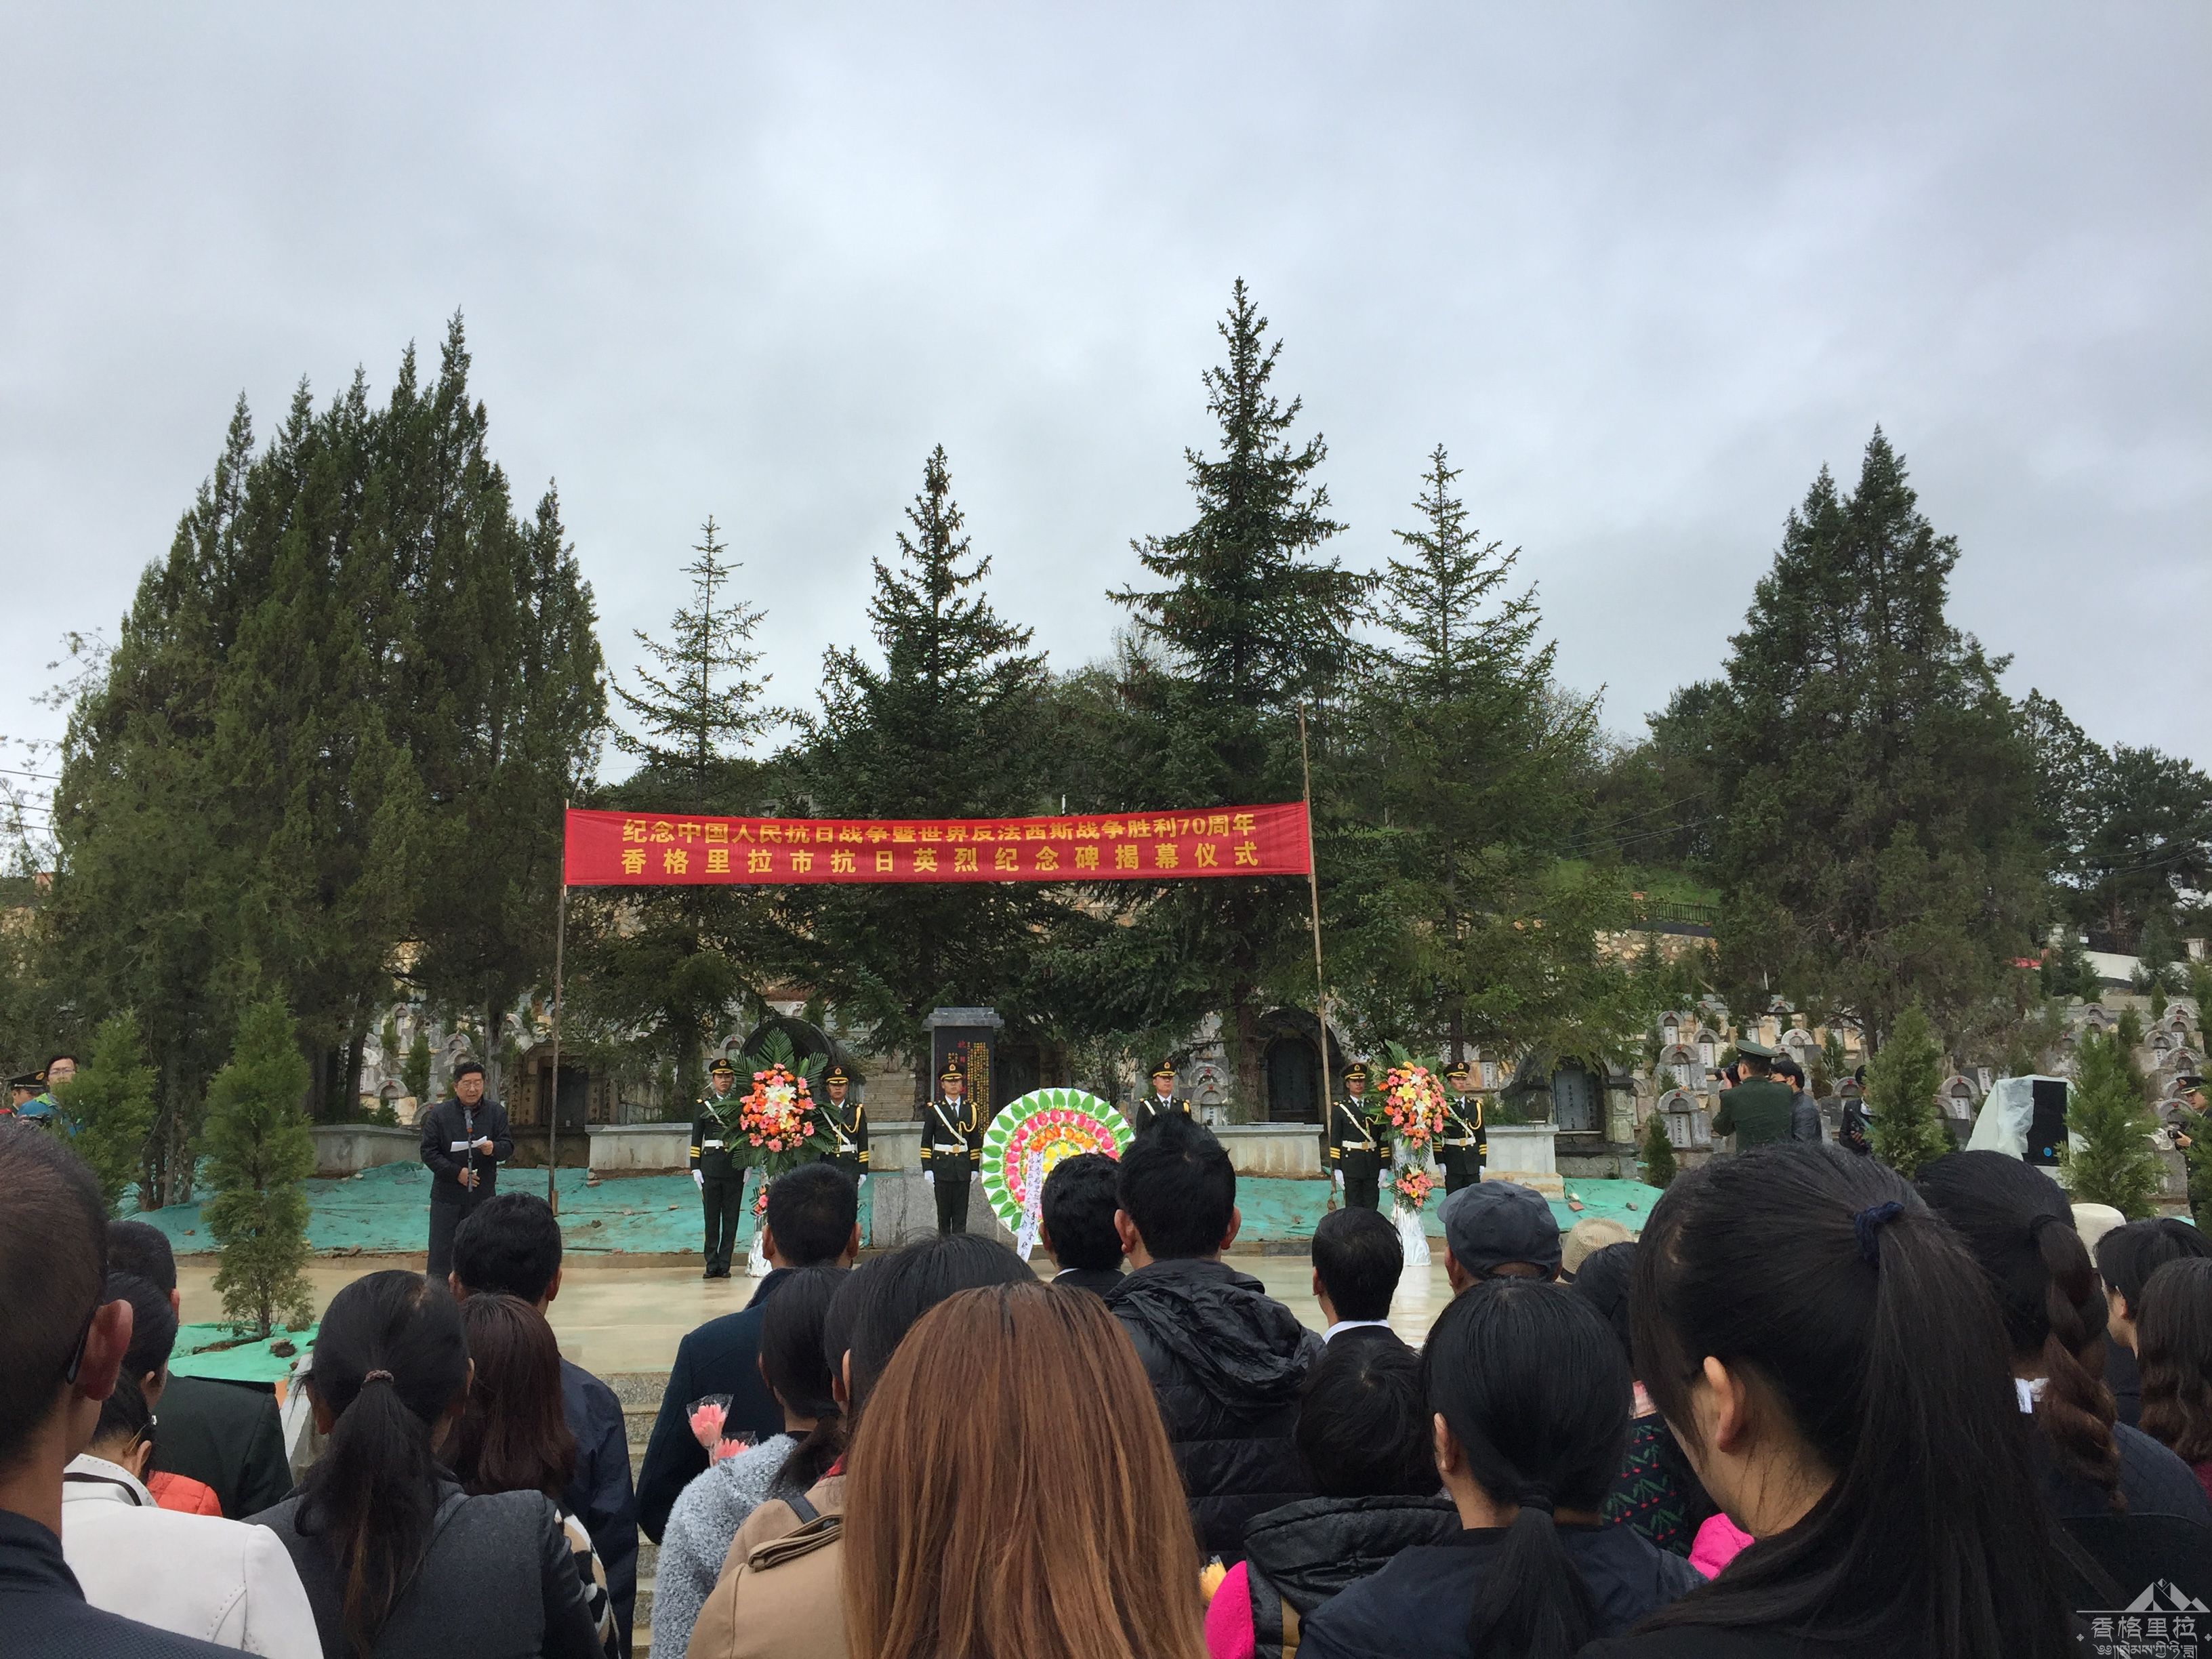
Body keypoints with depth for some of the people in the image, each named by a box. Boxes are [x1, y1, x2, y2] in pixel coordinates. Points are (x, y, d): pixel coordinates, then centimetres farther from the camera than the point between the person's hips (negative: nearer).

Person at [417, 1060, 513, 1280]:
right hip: (447, 1196, -1)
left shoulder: (497, 1112, 3)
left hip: (483, 1196, 1)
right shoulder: (439, 1113, 0)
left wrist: (493, 1149, -23)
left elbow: (508, 1146, 0)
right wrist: (456, 1172, -13)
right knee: (441, 1251, -1)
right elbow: (428, 1152, -2)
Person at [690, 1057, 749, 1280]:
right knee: (711, 1218, 2)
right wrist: (695, 1168, -1)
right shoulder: (704, 1103, 7)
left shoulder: (741, 1104, 8)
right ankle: (712, 1265, 8)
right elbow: (696, 1138, 6)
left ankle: (725, 1265, 8)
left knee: (731, 1218, 2)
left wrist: (747, 1166, 1)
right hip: (710, 1167, 0)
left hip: (735, 1167, 0)